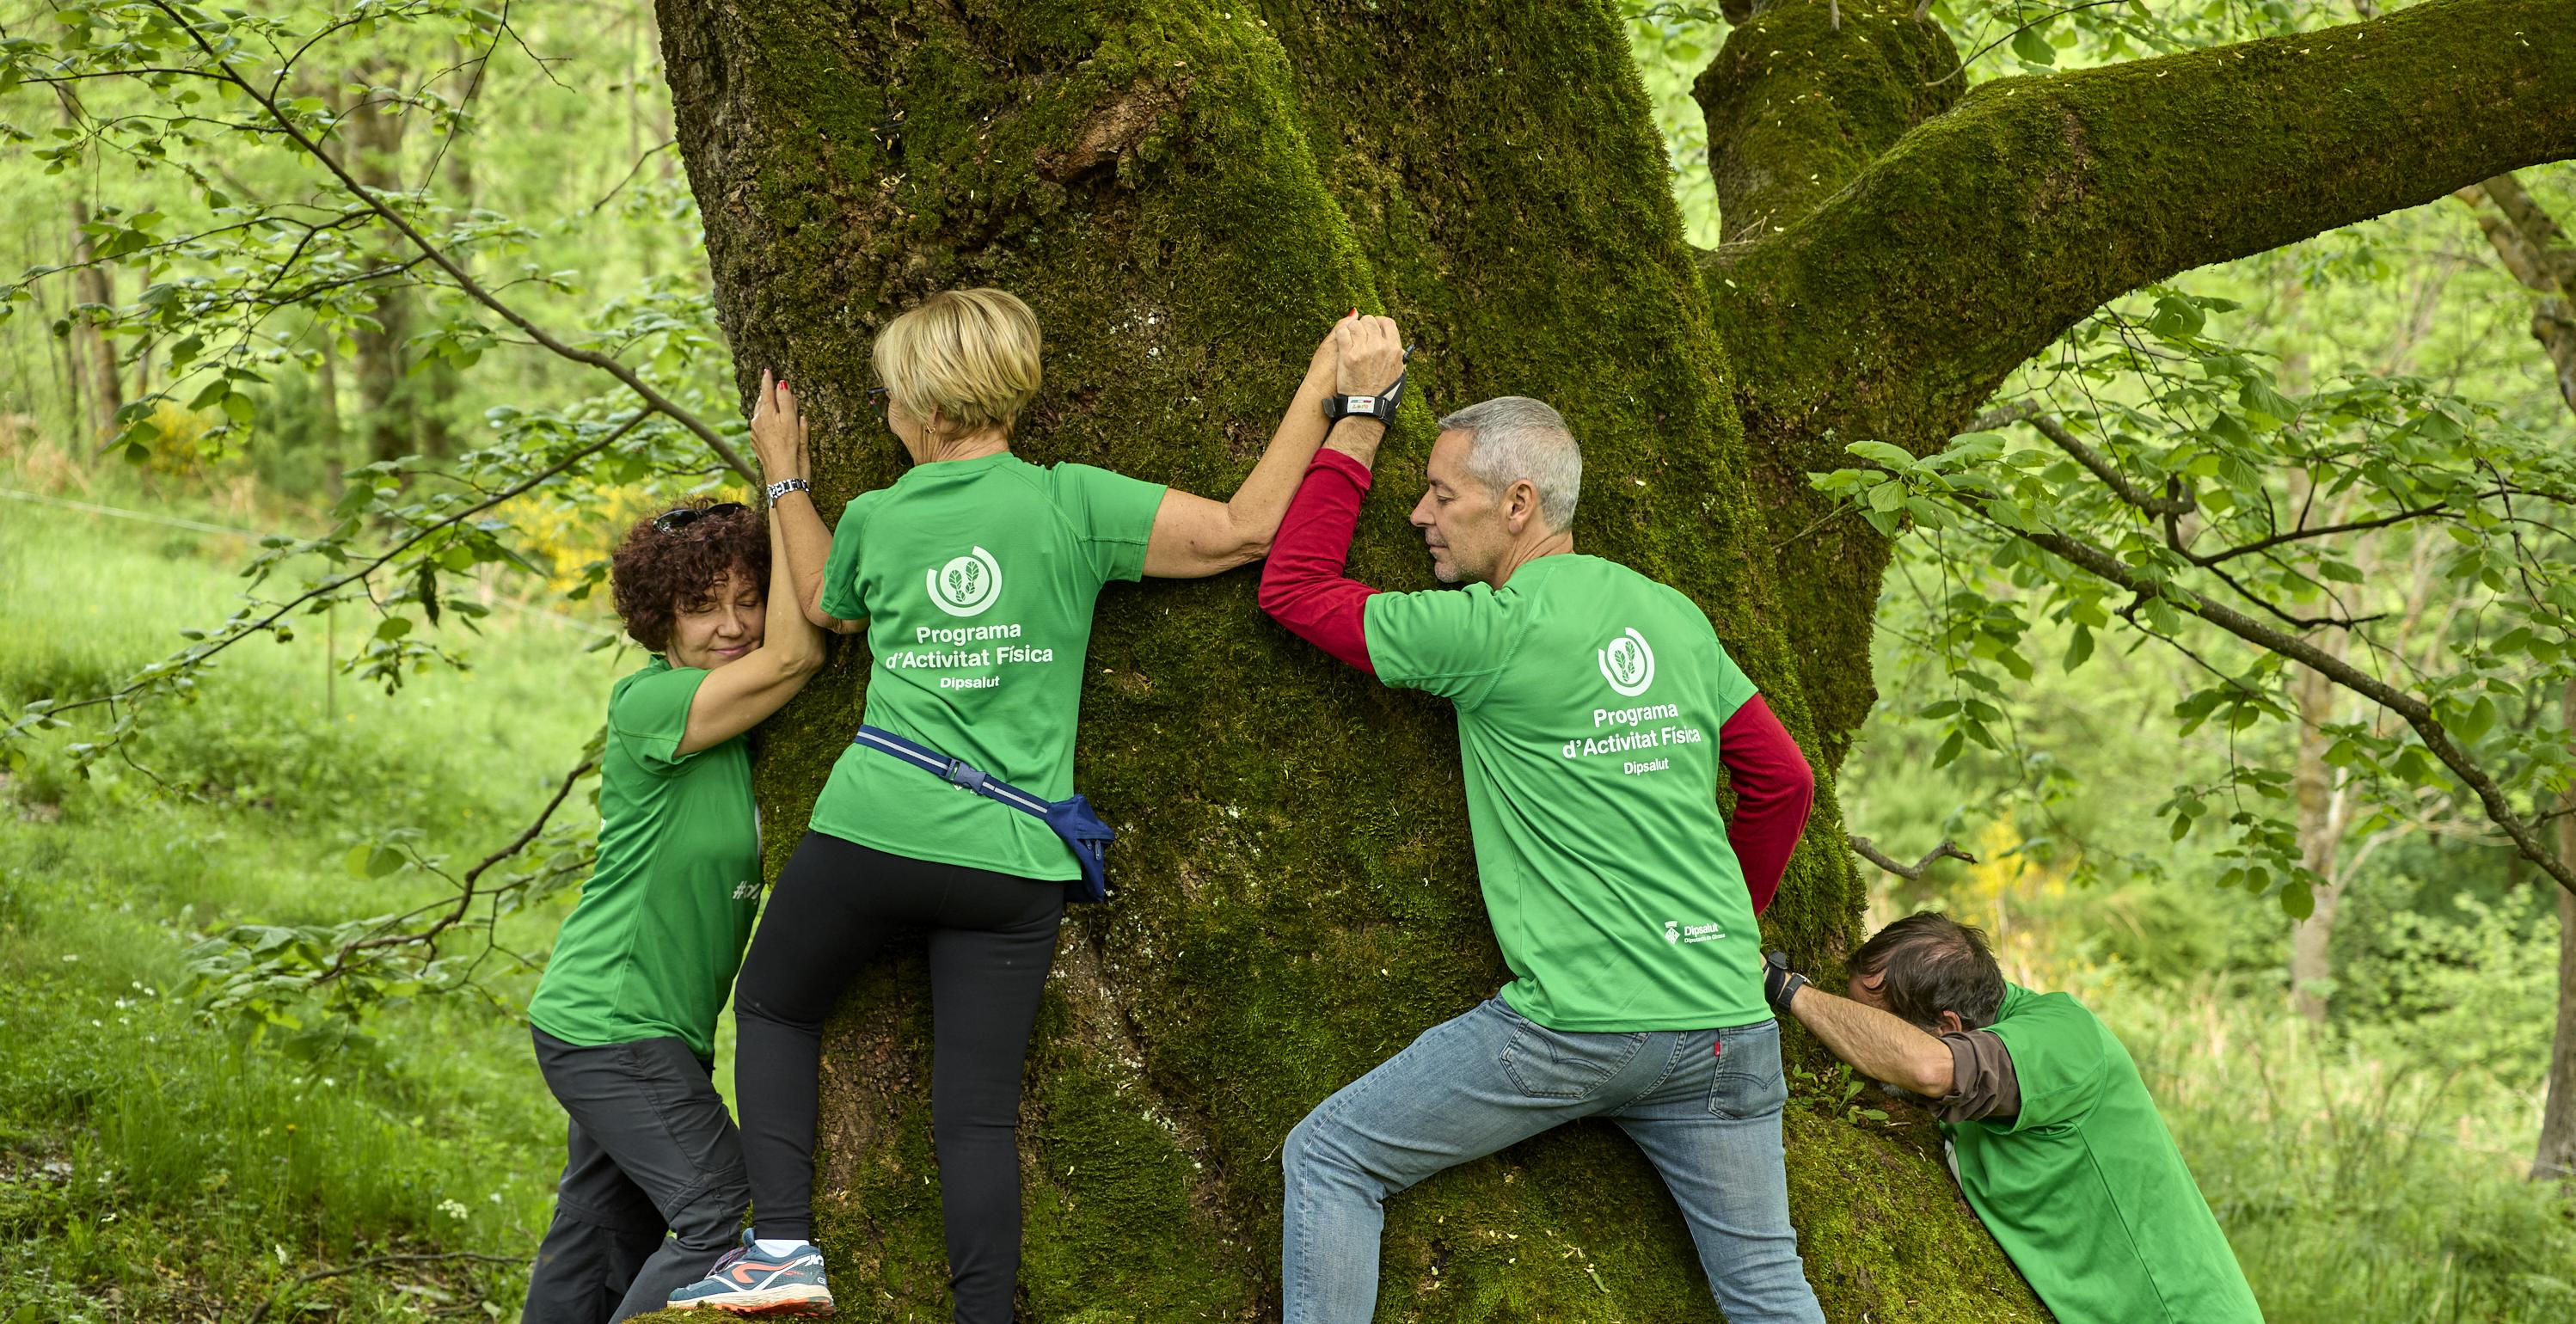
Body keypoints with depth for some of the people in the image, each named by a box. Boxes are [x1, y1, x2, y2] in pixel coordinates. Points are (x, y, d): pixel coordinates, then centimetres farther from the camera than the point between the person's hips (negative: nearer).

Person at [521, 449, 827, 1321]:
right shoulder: (650, 703, -17)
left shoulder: (739, 718, 8)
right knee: (723, 1218, -15)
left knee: (603, 1240, 14)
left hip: (661, 1032, 9)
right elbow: (796, 654, -25)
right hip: (609, 1027, -9)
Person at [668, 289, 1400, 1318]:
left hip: (873, 829, 1)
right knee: (979, 1109, 2)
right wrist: (1327, 386, -4)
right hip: (1010, 861, 0)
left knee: (772, 1007, 22)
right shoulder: (1069, 502, -3)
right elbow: (1245, 530, -9)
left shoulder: (874, 519, 5)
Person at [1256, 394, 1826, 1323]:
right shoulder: (1675, 617, 11)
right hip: (1727, 1022, 6)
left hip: (1575, 1026, -6)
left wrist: (1355, 430, 11)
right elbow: (1784, 783, 20)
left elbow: (1292, 586, 2)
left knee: (1327, 1161, 7)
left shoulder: (1494, 630, -8)